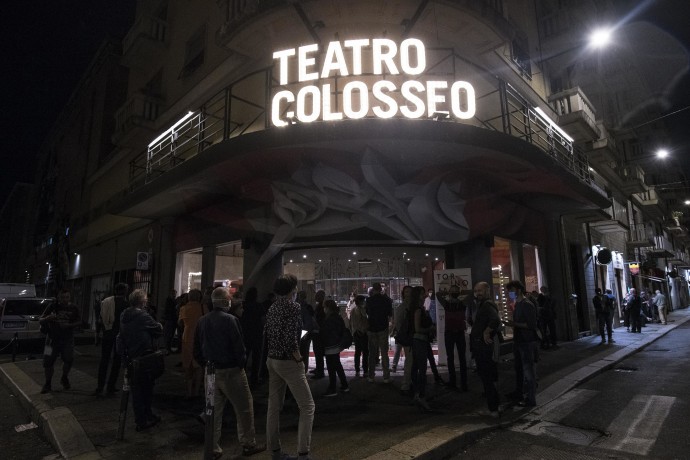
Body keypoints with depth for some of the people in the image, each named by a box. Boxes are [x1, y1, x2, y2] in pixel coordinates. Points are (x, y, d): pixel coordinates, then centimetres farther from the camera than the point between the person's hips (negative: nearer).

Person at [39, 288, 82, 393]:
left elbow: (79, 322, 5)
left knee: (69, 359, -7)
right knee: (48, 361, -2)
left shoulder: (73, 308, 1)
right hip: (53, 338, 0)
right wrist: (48, 318, -24)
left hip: (67, 338, 0)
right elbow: (40, 320, -2)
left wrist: (69, 325, -14)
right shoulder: (52, 307, -2)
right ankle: (48, 383, 18)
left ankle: (64, 378, 20)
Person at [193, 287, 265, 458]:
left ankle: (213, 447, 23)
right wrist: (241, 363, -2)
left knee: (214, 410, 16)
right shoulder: (230, 319, -18)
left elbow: (197, 348, 8)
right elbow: (239, 346, -18)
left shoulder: (202, 321, 3)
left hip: (211, 371, 7)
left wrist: (206, 365, 16)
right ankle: (248, 444, 16)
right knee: (244, 408, 7)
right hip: (230, 371, -7)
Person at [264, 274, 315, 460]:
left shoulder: (272, 308, 7)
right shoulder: (293, 306, -17)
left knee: (274, 406, 15)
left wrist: (273, 355, 14)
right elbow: (291, 339, -24)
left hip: (272, 360, 9)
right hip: (288, 362, -8)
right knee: (307, 406, 1)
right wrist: (299, 360, -12)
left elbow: (267, 334, 10)